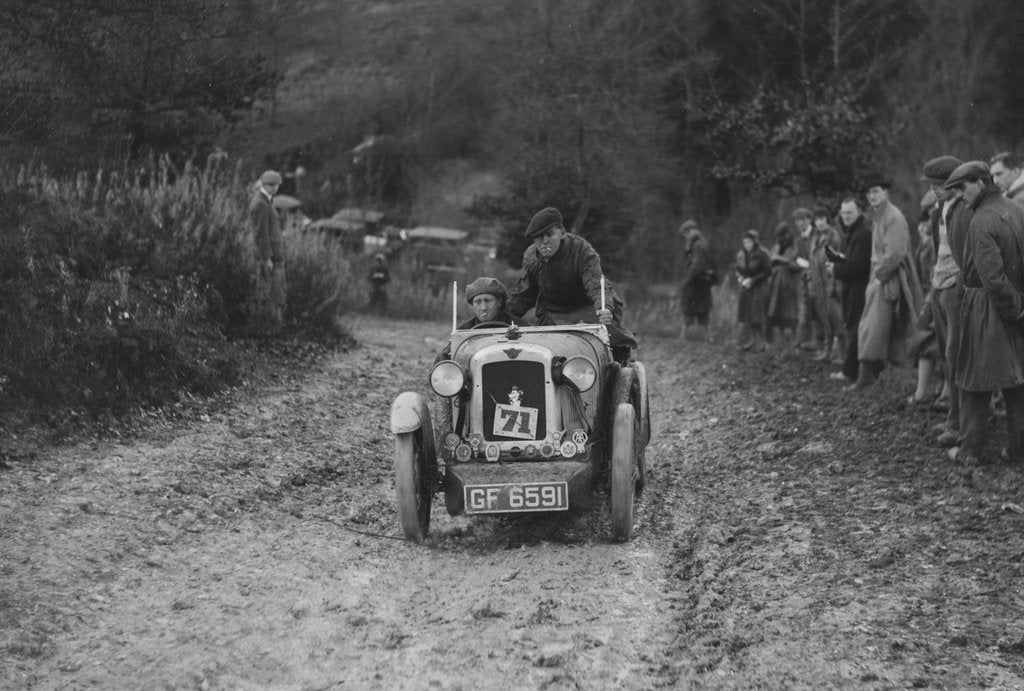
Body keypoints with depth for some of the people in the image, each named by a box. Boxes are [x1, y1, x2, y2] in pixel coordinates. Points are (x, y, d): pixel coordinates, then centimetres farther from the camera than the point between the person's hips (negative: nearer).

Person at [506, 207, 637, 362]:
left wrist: (605, 309, -53)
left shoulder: (582, 250, -20)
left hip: (587, 310, -3)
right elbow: (522, 296, 10)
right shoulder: (531, 257, -4)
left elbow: (597, 285, -33)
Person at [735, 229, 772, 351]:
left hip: (758, 288, -5)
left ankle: (759, 344, 1)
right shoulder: (741, 254, 6)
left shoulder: (761, 254, -10)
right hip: (745, 288, 5)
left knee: (757, 318, -7)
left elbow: (768, 271, -9)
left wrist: (752, 280, -15)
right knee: (744, 316, 2)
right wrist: (739, 277, -5)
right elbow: (738, 269, 17)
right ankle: (745, 343, 8)